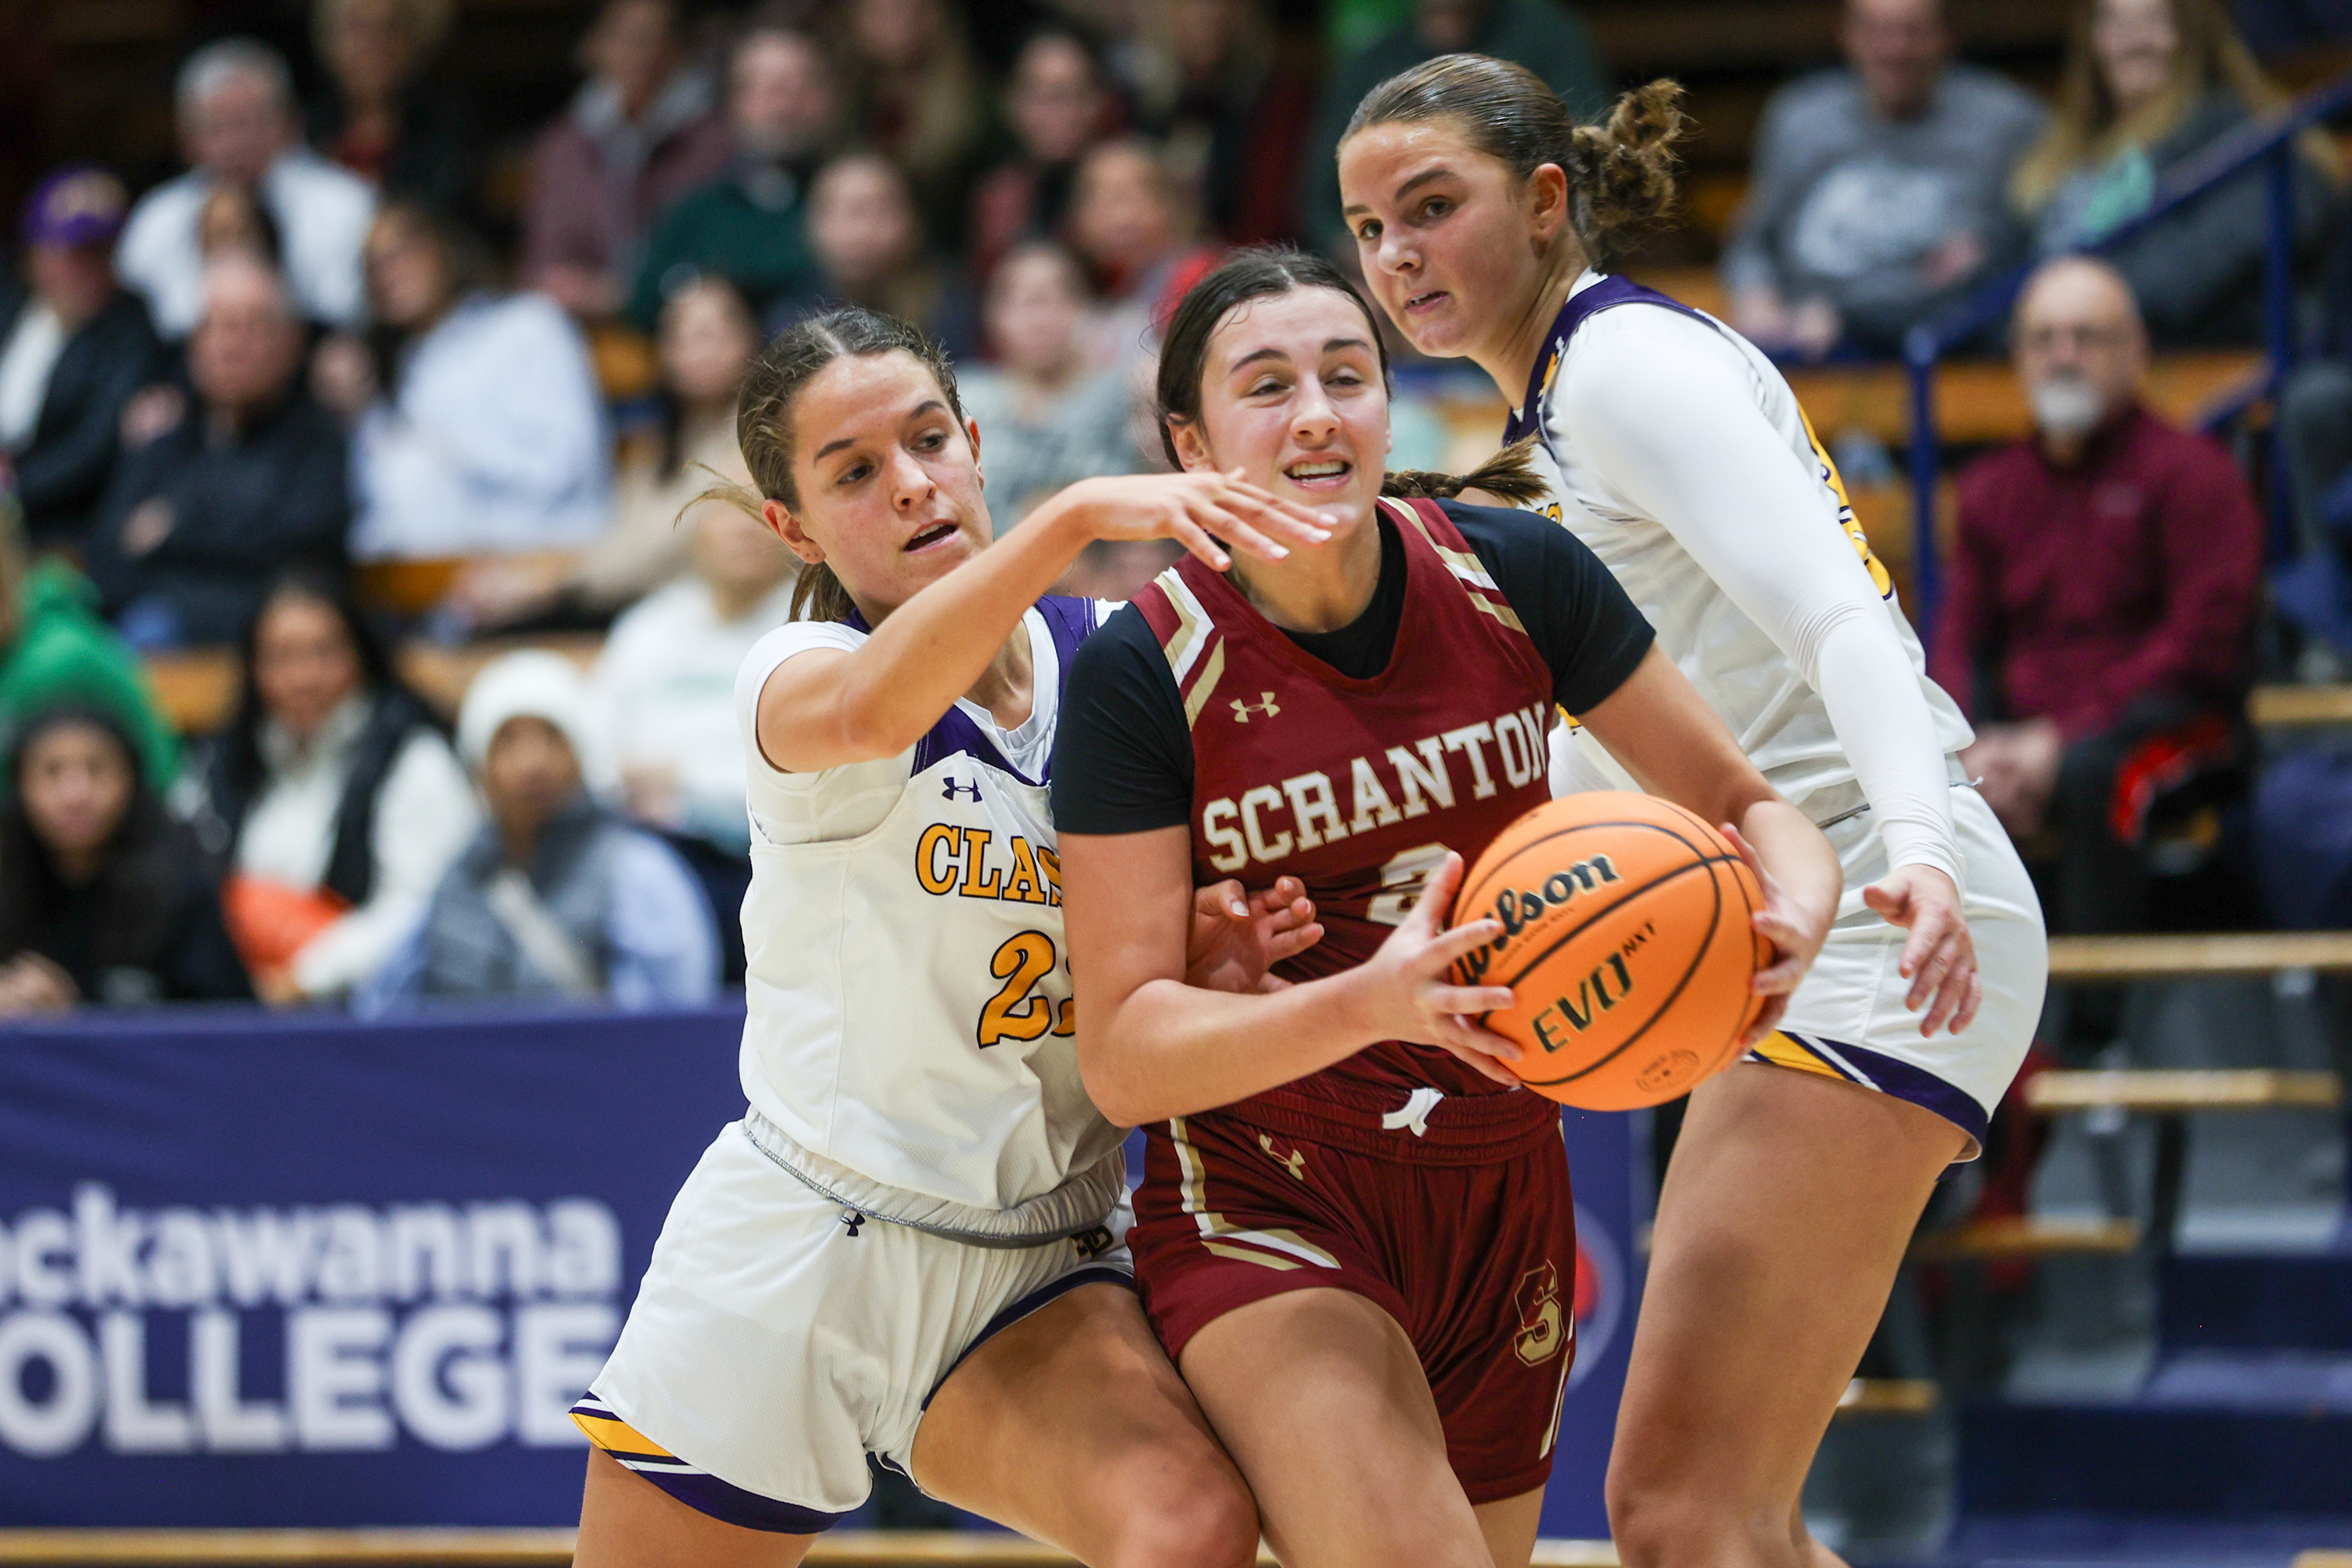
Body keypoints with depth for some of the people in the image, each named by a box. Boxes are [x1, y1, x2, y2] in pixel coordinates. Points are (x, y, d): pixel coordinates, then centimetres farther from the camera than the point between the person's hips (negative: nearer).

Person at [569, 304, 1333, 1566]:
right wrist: (1077, 514, -47)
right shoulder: (792, 673, -8)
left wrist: (1210, 965, -9)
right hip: (784, 1255, -2)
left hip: (1034, 1273, 2)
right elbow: (867, 711, -37)